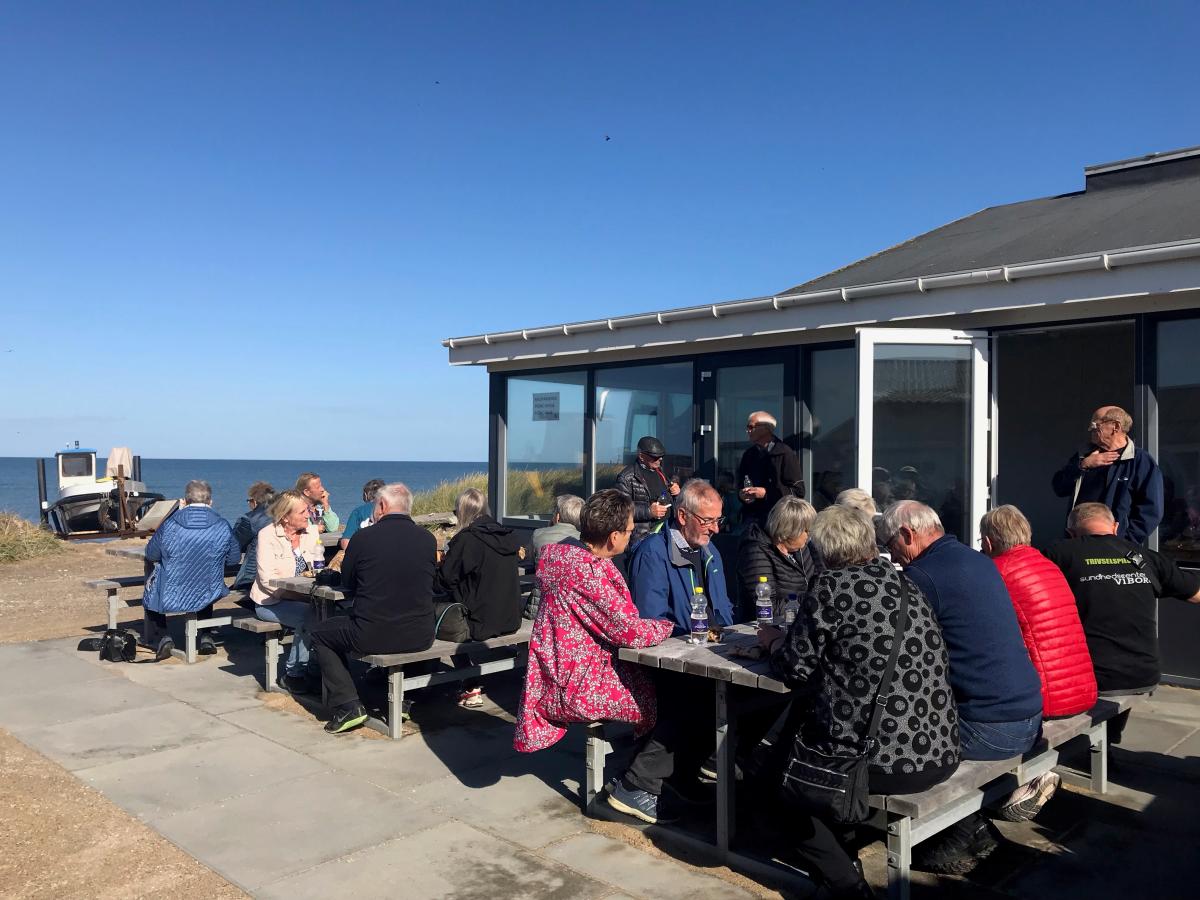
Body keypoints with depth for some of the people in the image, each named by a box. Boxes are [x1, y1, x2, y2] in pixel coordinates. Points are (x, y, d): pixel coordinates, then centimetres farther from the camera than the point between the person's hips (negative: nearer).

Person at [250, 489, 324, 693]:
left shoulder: (311, 531, 6)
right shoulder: (267, 535, -9)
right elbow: (267, 579, -16)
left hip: (301, 598, 5)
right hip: (271, 602, -5)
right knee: (309, 614, -31)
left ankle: (314, 669, -12)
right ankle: (292, 674, -14)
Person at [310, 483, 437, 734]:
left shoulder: (363, 537, -9)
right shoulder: (428, 539, -2)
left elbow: (347, 584, 6)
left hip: (372, 637, -3)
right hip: (420, 638, 3)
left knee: (320, 633, 23)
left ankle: (348, 706, 11)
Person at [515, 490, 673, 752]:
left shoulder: (566, 549, 3)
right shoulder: (587, 571, -26)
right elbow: (630, 631, -21)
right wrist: (666, 627, -3)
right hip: (577, 687, -9)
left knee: (647, 674, 11)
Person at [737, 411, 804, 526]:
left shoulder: (785, 454, -4)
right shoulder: (748, 455, 15)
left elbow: (798, 491, -9)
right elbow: (740, 485, 26)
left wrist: (766, 493, -16)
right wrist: (741, 494, 2)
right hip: (751, 516, 5)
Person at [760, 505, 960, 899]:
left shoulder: (832, 586, -11)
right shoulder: (903, 581, 9)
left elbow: (796, 668, -5)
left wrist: (773, 642, 15)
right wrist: (789, 639, 28)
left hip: (880, 761, -7)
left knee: (779, 770, 20)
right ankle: (845, 840, 37)